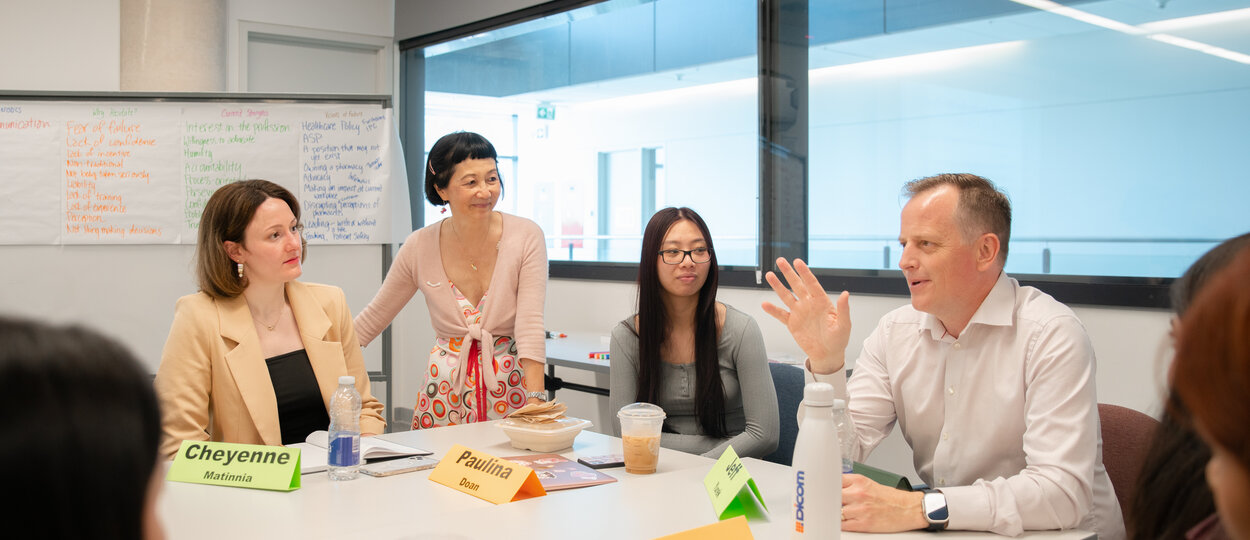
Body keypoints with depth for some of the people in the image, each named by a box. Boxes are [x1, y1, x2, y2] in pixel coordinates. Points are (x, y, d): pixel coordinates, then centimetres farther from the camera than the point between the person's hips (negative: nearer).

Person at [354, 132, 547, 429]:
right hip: (446, 390, 2)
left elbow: (530, 325, -17)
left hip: (511, 387, -1)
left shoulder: (526, 236, -10)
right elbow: (374, 317, 9)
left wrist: (536, 401, -26)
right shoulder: (420, 246, -4)